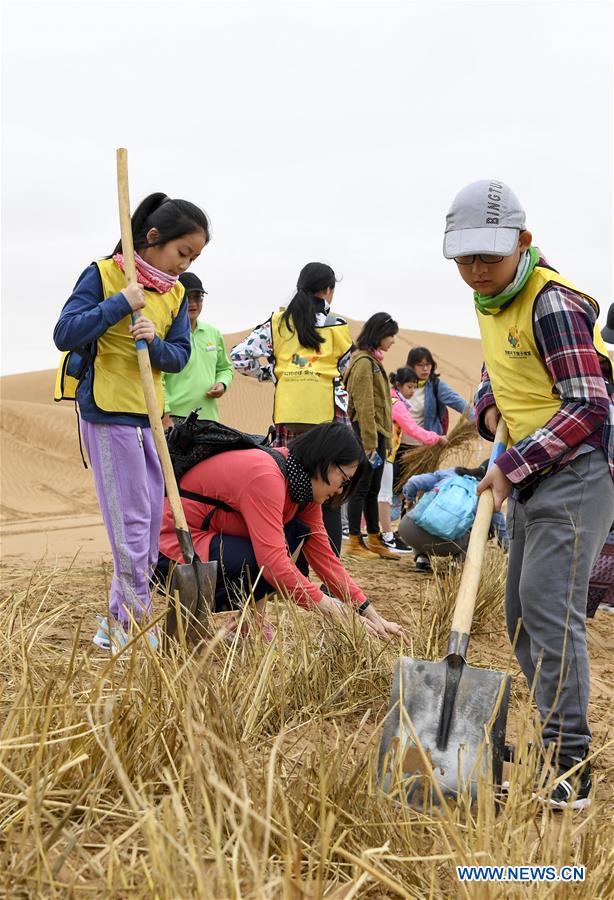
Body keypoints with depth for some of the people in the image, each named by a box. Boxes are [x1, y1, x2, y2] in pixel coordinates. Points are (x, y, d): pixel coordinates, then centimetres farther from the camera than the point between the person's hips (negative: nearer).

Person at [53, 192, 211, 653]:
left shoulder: (175, 294, 10)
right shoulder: (103, 274, -7)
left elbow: (180, 355, 4)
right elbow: (64, 334, -14)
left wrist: (156, 344, -17)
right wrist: (120, 303, -20)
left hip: (150, 416, 7)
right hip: (108, 412, -7)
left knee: (153, 516, 9)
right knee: (131, 520, -7)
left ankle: (119, 620, 19)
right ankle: (137, 624, 0)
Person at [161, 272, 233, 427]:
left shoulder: (213, 333, 16)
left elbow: (225, 368, 29)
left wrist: (222, 384, 6)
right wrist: (165, 415, -16)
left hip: (209, 418, 6)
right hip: (175, 419, -6)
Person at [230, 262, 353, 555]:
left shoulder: (279, 322, 9)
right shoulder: (337, 325, 4)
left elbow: (240, 357, 4)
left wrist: (269, 373, 14)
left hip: (288, 417, 2)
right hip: (327, 416, -2)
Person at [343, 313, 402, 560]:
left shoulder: (372, 360, 18)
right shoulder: (364, 362, -13)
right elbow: (364, 407, -18)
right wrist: (370, 445, -20)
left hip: (376, 434, 9)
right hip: (366, 434, -9)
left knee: (373, 490, 12)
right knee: (362, 488, -4)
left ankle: (375, 541, 18)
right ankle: (354, 542, 2)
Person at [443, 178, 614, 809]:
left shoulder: (552, 304, -19)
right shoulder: (489, 301, 9)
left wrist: (512, 466, -24)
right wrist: (489, 407, 4)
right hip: (527, 475, 10)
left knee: (549, 607, -16)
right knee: (521, 614, 12)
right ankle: (554, 736, 24)